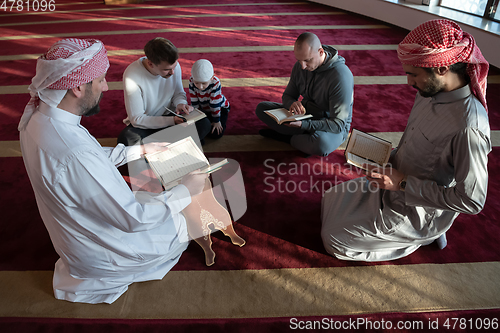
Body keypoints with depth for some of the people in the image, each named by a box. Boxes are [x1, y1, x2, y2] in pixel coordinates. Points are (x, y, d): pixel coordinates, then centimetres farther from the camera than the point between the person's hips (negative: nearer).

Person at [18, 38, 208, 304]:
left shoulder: (37, 116, -10)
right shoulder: (75, 154, -40)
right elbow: (133, 219, -32)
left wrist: (139, 149, 4)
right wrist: (186, 190, -22)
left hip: (74, 231, 8)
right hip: (97, 253, -8)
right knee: (184, 226, 9)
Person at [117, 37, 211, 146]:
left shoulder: (173, 65, -12)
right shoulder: (132, 76, -25)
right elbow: (137, 119, -22)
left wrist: (181, 103, -20)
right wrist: (172, 121, -30)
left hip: (169, 115, 4)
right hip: (145, 124, -3)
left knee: (204, 124, -22)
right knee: (126, 139, -37)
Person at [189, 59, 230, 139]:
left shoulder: (216, 83, -32)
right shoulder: (192, 81, -24)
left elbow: (215, 104, -26)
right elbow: (194, 103, -16)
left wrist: (216, 121, -18)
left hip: (220, 108, -3)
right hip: (203, 109, 4)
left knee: (215, 134, -17)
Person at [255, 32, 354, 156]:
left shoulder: (341, 76, -27)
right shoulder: (300, 66, -7)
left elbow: (338, 124, -28)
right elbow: (287, 96, 4)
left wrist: (303, 124, -39)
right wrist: (292, 104, -23)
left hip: (334, 129, -6)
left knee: (321, 144, -44)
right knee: (261, 108, -4)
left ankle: (287, 137, -11)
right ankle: (306, 136, -12)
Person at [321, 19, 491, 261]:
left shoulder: (469, 126, -33)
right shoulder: (430, 93, -4)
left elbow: (471, 201, -27)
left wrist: (403, 183, -27)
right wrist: (386, 159, -3)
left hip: (415, 211, -8)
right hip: (394, 187, 9)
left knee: (334, 238, -7)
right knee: (331, 200, 17)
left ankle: (423, 236, 9)